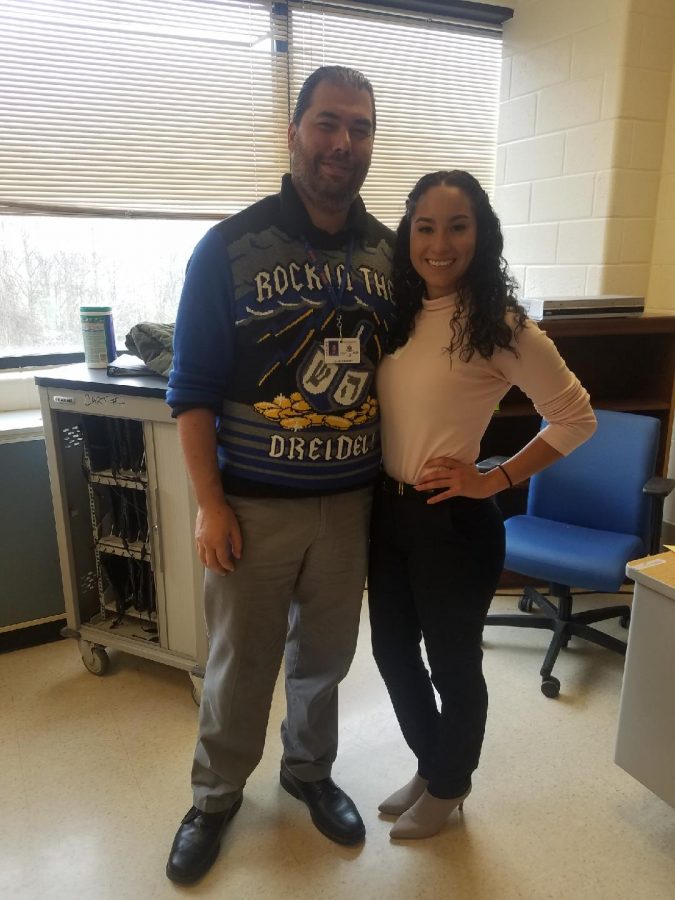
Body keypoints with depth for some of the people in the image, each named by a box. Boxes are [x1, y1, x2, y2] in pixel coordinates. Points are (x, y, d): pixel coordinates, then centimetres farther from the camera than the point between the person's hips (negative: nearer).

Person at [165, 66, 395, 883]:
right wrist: (208, 504, -10)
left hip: (351, 500, 3)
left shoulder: (390, 252, 2)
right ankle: (215, 796, 40)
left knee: (325, 655, 19)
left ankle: (309, 771, 46)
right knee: (239, 664, 13)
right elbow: (193, 388, -7)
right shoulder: (230, 248, -8)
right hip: (253, 505, -3)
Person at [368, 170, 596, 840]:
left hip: (453, 521, -6)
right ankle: (428, 764, 47)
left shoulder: (501, 327, -14)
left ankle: (448, 786, 43)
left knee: (451, 661, 14)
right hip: (387, 510, 6)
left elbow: (576, 418, -9)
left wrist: (496, 479, -14)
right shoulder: (397, 316, 4)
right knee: (393, 650, 19)